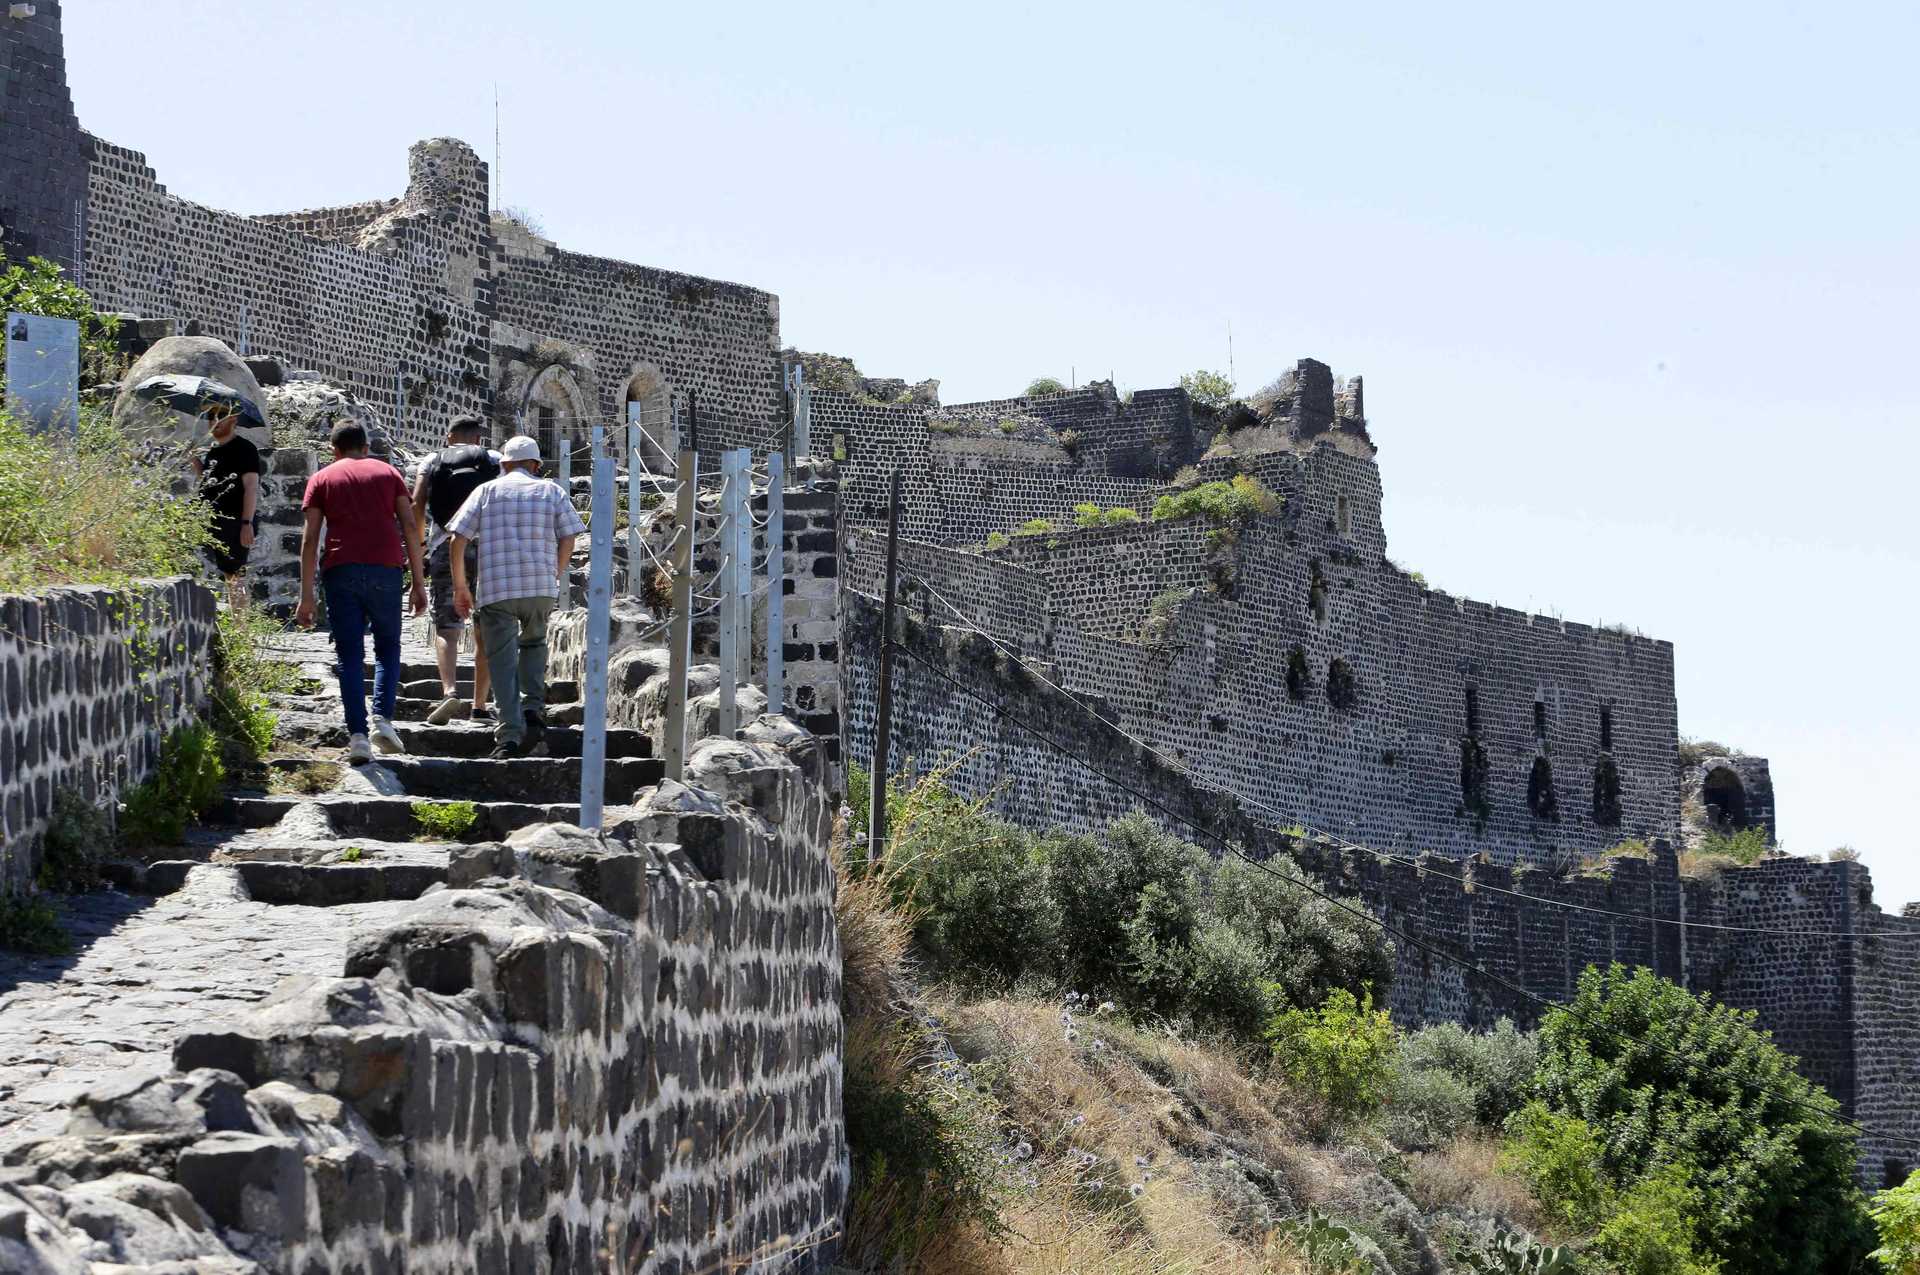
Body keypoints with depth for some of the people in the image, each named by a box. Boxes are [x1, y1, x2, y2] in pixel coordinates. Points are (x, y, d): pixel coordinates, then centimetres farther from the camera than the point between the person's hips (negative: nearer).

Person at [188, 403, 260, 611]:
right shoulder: (213, 451, 18)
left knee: (235, 578, -8)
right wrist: (194, 458, 15)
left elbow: (251, 487, -13)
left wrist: (247, 523, -20)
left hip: (233, 523, -9)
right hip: (209, 522, 9)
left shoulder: (244, 449, -7)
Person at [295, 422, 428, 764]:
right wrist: (419, 583, 8)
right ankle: (383, 719, -4)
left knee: (350, 656, 3)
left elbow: (310, 539, 5)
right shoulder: (388, 472, 16)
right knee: (388, 648, 15)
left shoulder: (321, 479, 14)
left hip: (341, 570, 0)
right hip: (385, 569, 0)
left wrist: (306, 596, 4)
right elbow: (409, 528, 7)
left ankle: (358, 736, -7)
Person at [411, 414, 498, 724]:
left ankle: (449, 692, -23)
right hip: (487, 549, 0)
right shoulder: (494, 460, 10)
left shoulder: (433, 461, 11)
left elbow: (417, 504, -1)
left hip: (445, 548, 0)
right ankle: (480, 705, 12)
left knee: (446, 628, 0)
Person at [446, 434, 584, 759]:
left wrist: (460, 586, 9)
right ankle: (533, 711, 5)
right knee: (534, 644, 24)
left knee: (502, 661, 3)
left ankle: (509, 736, -5)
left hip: (496, 588, -1)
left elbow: (458, 540, 2)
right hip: (541, 587, 1)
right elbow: (568, 538, 4)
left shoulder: (486, 491, 8)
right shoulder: (551, 491, 9)